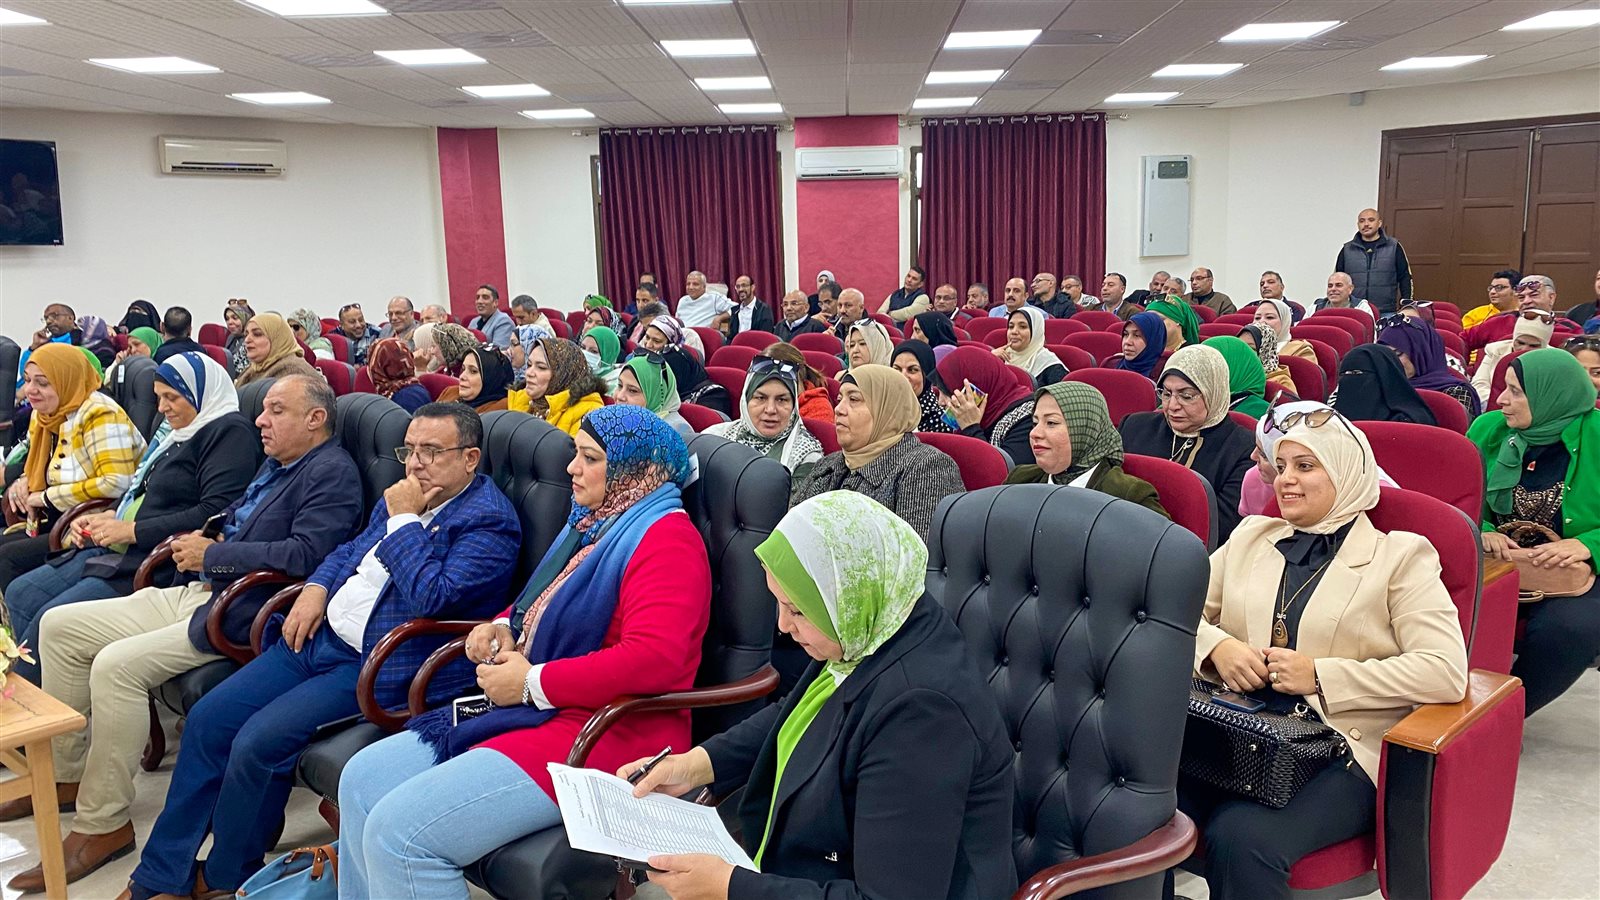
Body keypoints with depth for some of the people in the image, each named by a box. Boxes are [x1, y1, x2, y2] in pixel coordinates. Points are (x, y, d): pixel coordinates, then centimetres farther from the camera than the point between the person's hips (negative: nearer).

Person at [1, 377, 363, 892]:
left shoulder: (332, 472, -13)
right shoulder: (276, 465, 18)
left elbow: (305, 554, -26)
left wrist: (213, 555, -16)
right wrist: (202, 548, 7)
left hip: (242, 613, -11)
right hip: (196, 593, 11)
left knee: (117, 665, -27)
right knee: (59, 626, 11)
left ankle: (103, 824, -13)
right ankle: (65, 774, 21)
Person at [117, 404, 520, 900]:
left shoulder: (490, 521, -14)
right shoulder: (407, 495, 13)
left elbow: (433, 597, -26)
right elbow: (351, 550, 26)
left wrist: (403, 520, -17)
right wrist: (316, 587, 6)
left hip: (378, 668, -9)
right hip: (320, 634, 9)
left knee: (258, 742, -19)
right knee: (207, 719, 3)